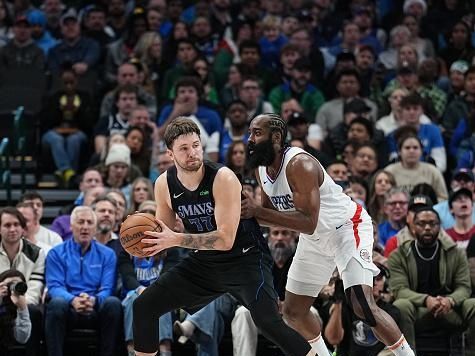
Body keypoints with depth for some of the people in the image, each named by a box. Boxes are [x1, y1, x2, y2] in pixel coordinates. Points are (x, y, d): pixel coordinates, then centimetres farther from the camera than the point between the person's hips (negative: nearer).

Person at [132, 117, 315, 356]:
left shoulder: (223, 178, -24)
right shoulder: (164, 184, -7)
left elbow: (225, 240, -28)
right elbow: (164, 234, 7)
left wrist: (176, 239, -33)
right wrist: (146, 241, -16)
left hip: (245, 258, -6)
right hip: (204, 262, 6)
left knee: (268, 321, -27)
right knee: (143, 307, 2)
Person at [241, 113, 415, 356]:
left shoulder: (299, 164, -29)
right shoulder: (261, 169, -3)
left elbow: (308, 223, -34)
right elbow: (271, 213, 10)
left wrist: (257, 211, -36)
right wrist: (246, 210, -12)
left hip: (347, 227, -9)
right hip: (315, 239, 9)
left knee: (362, 307, -25)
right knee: (292, 312, 12)